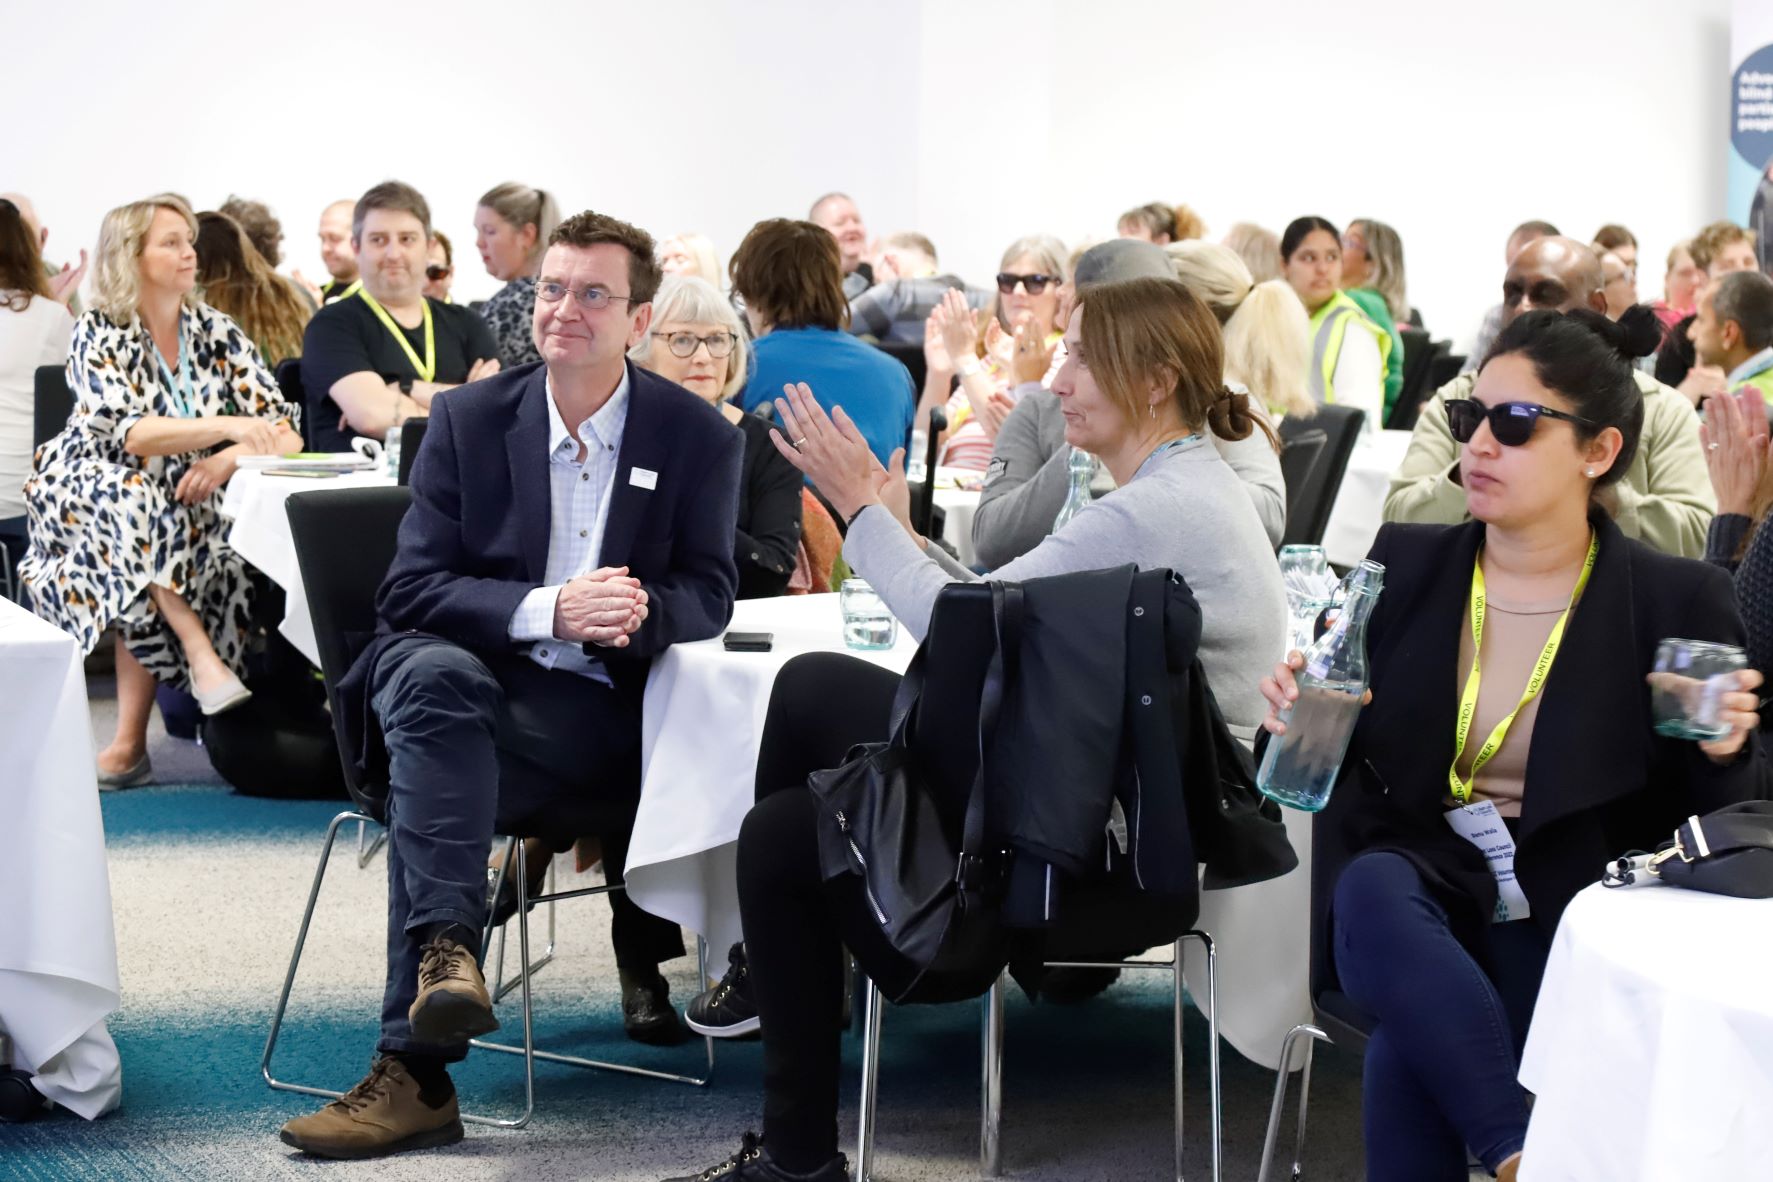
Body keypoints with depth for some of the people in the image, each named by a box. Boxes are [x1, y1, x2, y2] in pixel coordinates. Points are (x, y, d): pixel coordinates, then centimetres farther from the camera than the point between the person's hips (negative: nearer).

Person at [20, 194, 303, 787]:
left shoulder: (215, 332, 2)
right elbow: (126, 432, -23)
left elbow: (286, 431, -5)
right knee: (134, 497, -36)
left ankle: (129, 740, -29)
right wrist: (226, 426, -36)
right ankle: (200, 652, -39)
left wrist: (232, 457, -26)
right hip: (86, 503, -2)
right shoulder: (98, 335, -7)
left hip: (182, 510, 2)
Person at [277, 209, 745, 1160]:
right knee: (431, 673, -36)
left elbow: (708, 596, 6)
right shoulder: (469, 419, 6)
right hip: (471, 675, -1)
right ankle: (445, 949, -48)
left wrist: (638, 613, -19)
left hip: (599, 706, 1)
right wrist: (548, 611, -19)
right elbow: (410, 590, -1)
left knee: (425, 781, -27)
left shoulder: (698, 436, 7)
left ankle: (416, 1069, -15)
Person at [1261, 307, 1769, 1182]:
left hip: (1570, 909, -3)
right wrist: (1299, 716, -10)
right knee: (1373, 891, -35)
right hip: (1413, 865, 3)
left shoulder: (1675, 604, -1)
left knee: (1412, 1051, -33)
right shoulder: (1403, 566, 6)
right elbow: (1340, 755, 13)